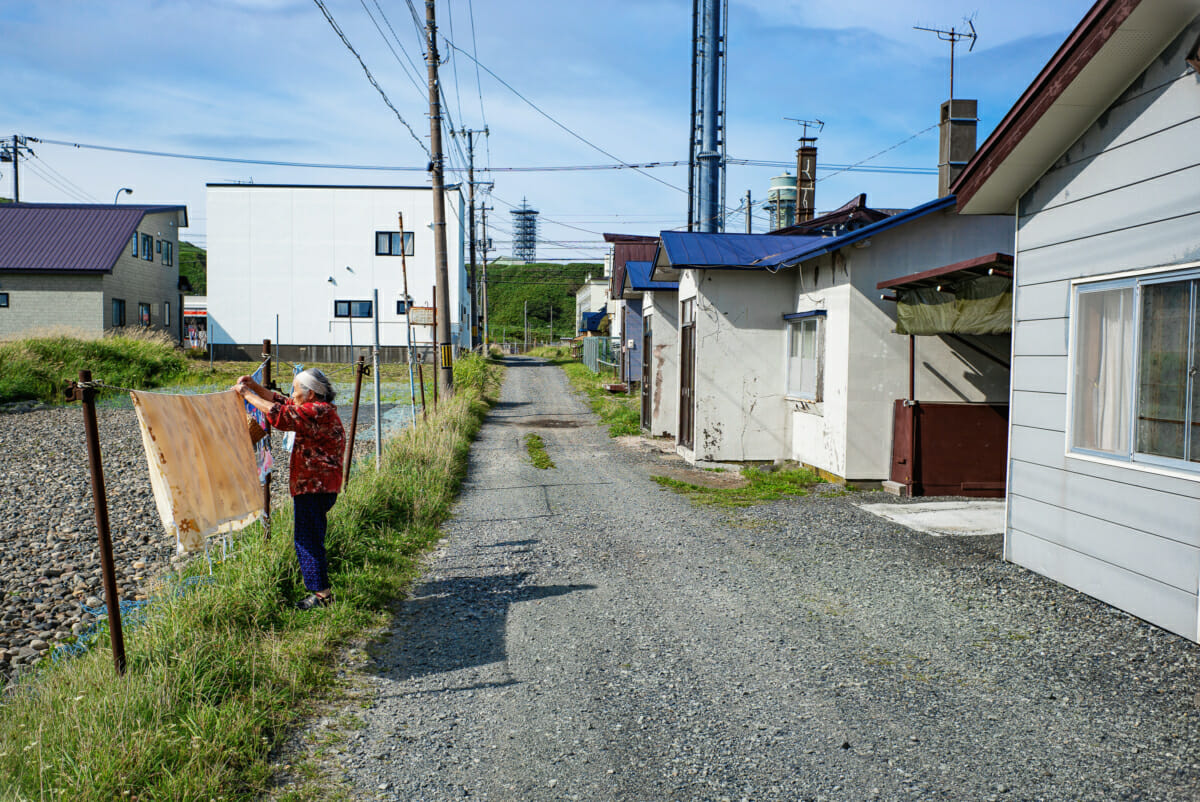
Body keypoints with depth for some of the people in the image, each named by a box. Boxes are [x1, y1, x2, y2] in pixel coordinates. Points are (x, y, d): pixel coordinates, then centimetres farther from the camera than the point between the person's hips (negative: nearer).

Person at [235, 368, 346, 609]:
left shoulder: (319, 412, -16)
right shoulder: (318, 410, 16)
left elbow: (280, 415, -23)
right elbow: (281, 402, 26)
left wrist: (246, 394, -13)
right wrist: (255, 386, 14)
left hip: (314, 487, -11)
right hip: (312, 485, 11)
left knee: (307, 540, -6)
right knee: (309, 539, 16)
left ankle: (322, 593, -2)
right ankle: (321, 590, 23)